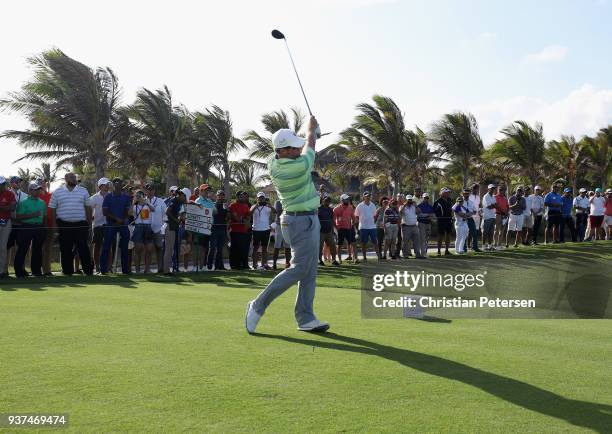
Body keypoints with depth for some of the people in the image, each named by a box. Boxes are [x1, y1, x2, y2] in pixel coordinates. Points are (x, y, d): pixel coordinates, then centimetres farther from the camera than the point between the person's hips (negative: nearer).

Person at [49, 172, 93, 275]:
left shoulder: (83, 191, 10)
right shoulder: (57, 192, 7)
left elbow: (88, 208, 11)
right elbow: (52, 209, 7)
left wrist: (89, 223, 6)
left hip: (80, 224, 0)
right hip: (64, 225, 0)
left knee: (83, 247, -2)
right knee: (65, 249, 4)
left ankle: (88, 270, 1)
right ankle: (67, 271, 12)